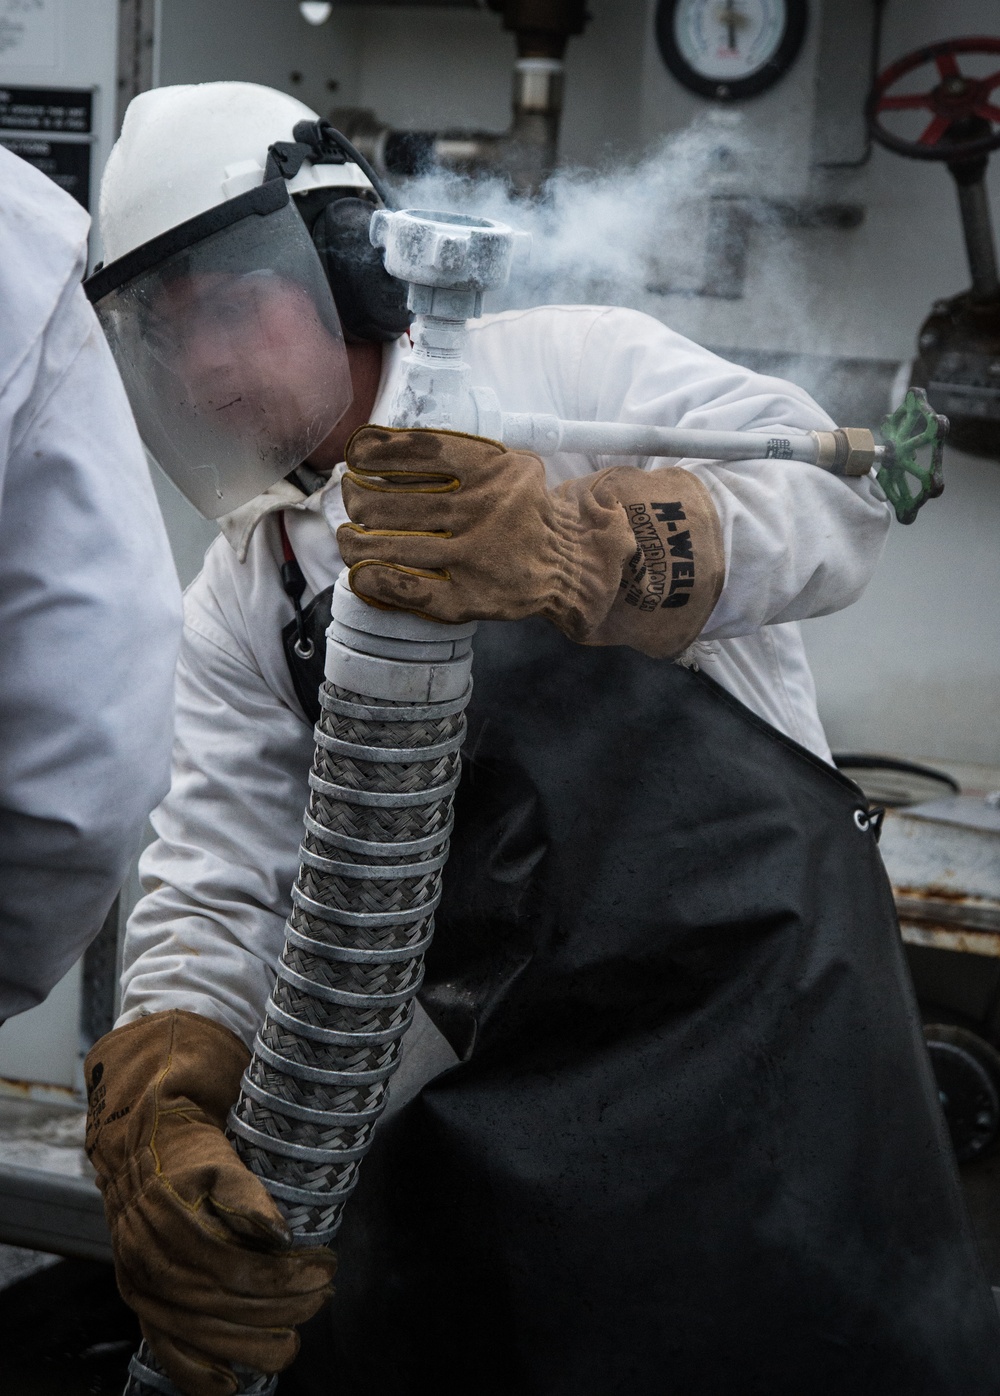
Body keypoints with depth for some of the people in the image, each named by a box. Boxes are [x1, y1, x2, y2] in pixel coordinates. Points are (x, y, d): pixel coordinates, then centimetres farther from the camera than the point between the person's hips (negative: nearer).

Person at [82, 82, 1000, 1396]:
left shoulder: (563, 367, -1)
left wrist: (575, 543, -34)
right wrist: (160, 1118, -17)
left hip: (750, 988, -4)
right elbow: (215, 884, 4)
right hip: (486, 1074, 5)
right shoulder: (240, 606, 13)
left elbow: (837, 497, -15)